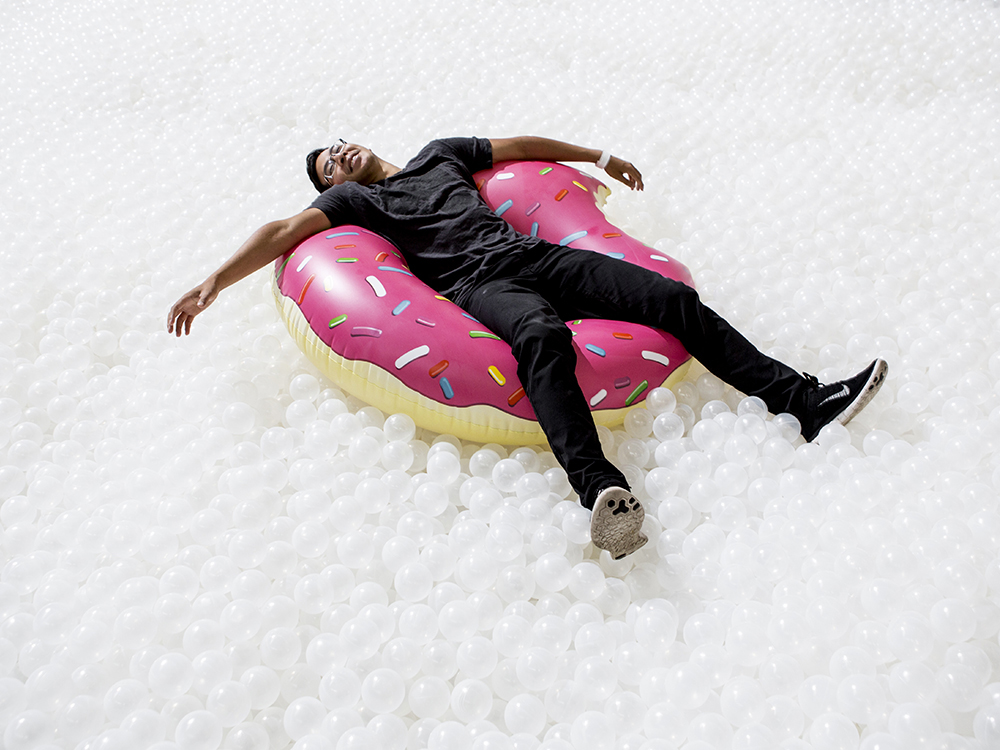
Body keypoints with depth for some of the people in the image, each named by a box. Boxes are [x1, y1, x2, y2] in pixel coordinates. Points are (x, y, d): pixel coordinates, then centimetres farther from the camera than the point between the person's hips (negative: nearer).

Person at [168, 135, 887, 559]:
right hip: (481, 284, -5)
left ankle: (805, 399, -11)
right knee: (544, 338, -41)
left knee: (676, 298, -9)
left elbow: (523, 145, 38)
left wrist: (600, 155, 39)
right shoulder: (351, 200, 20)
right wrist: (213, 282, -5)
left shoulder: (438, 152, 33)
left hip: (538, 254, 6)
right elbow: (283, 232, 7)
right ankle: (601, 488, -62)